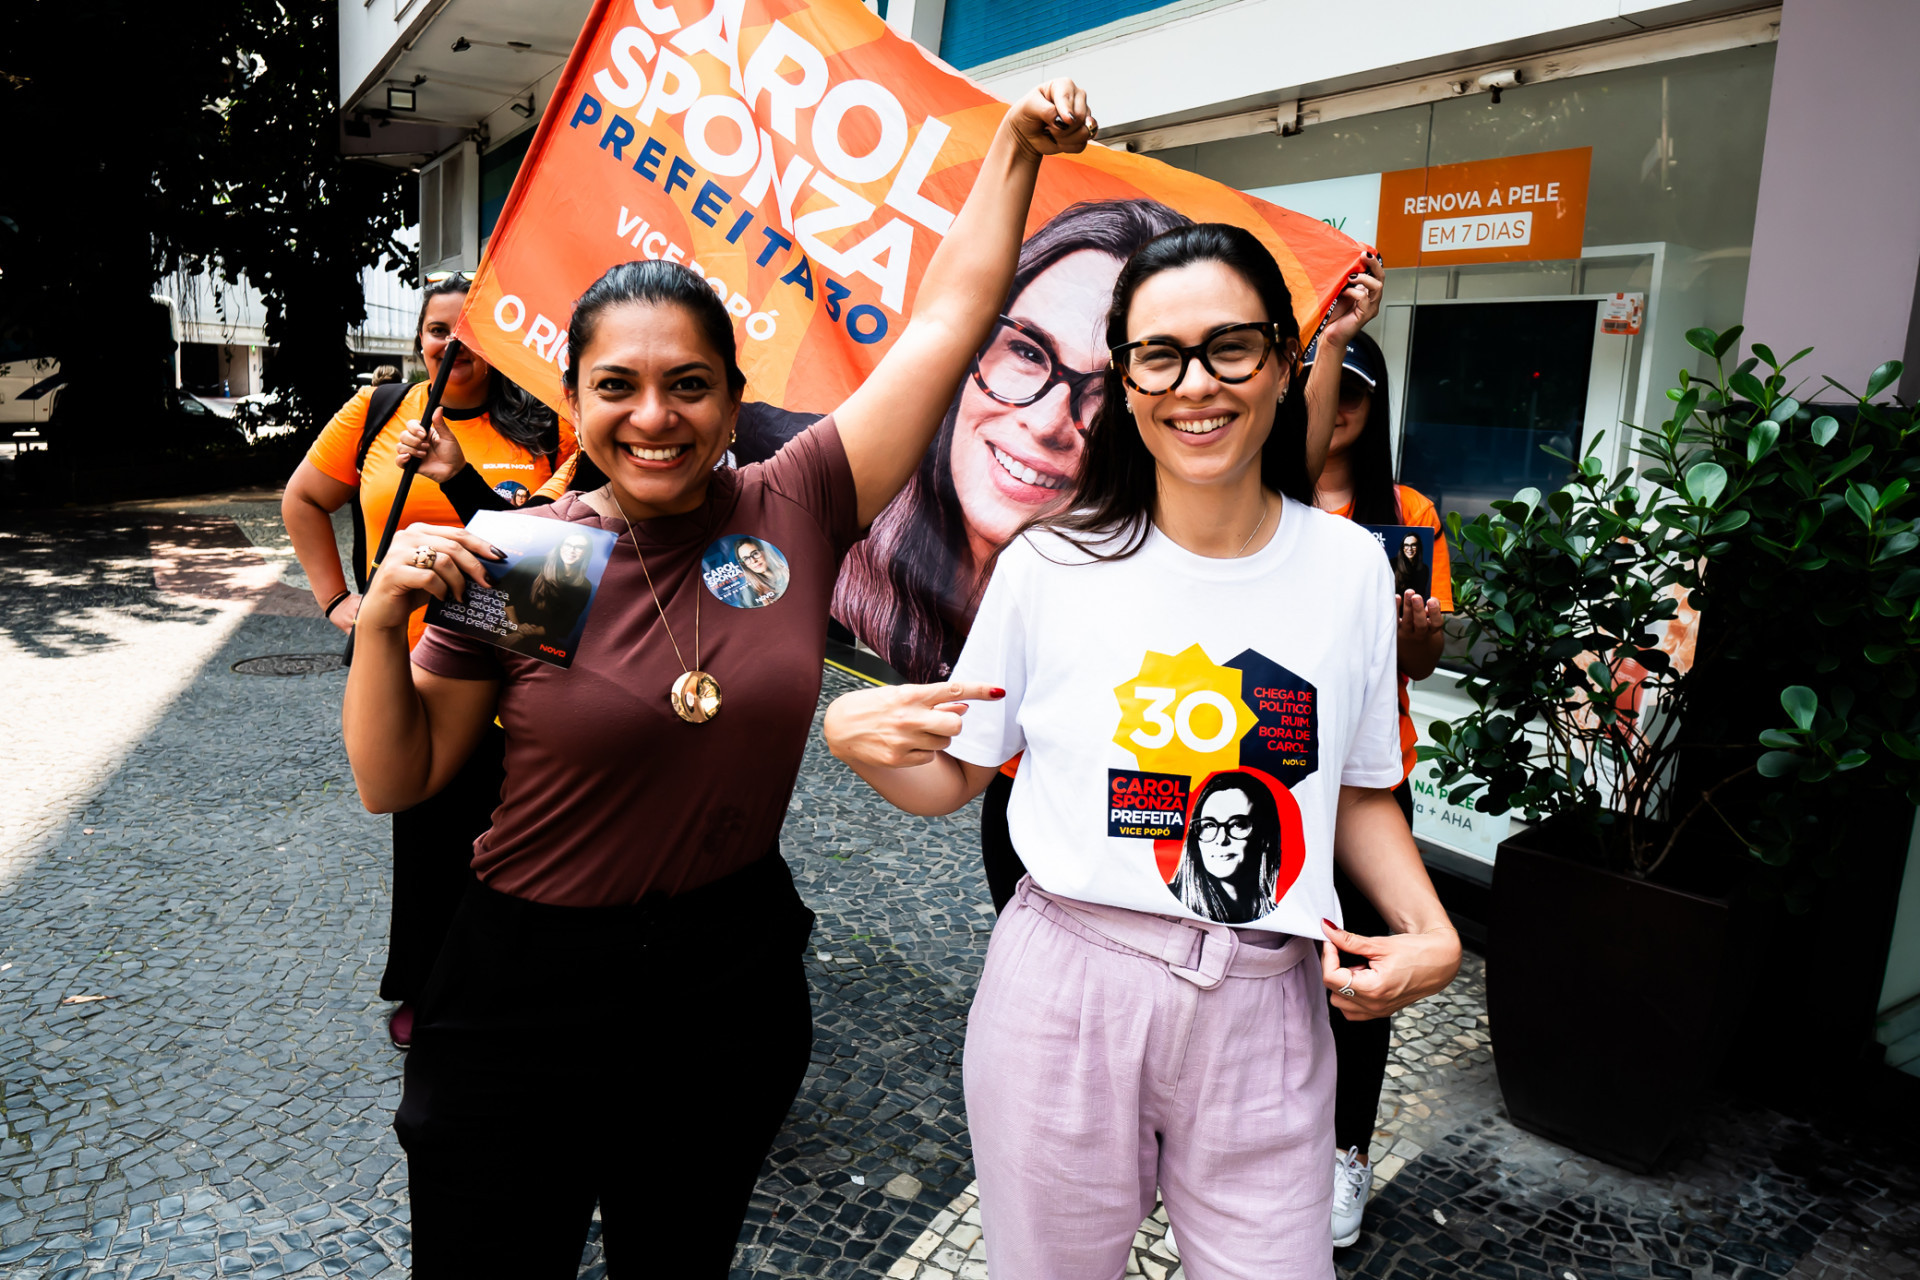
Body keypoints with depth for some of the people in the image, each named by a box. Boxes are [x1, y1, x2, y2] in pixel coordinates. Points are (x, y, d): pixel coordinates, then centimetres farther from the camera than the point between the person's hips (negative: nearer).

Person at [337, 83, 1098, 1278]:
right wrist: (385, 621, -20)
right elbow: (397, 782, -5)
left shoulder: (797, 511, -9)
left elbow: (949, 316, -6)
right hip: (533, 986, -1)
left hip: (736, 979, 2)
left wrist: (1017, 144, -4)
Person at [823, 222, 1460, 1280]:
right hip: (1064, 993, -1)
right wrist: (855, 737, -18)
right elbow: (951, 777, 2)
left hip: (1262, 1008, 2)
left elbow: (1358, 792, 10)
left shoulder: (1350, 567, -1)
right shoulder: (1050, 564, -7)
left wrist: (1431, 934, -5)